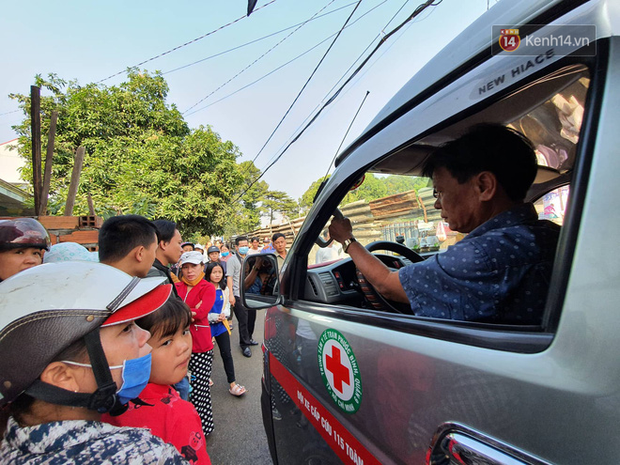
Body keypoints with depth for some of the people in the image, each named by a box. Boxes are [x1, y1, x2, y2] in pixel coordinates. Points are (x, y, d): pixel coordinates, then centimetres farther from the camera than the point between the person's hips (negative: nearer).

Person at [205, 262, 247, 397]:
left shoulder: (224, 289, 4)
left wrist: (224, 315, -7)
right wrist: (214, 317, -18)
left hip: (221, 325, 4)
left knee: (227, 353, 2)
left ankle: (232, 384, 8)